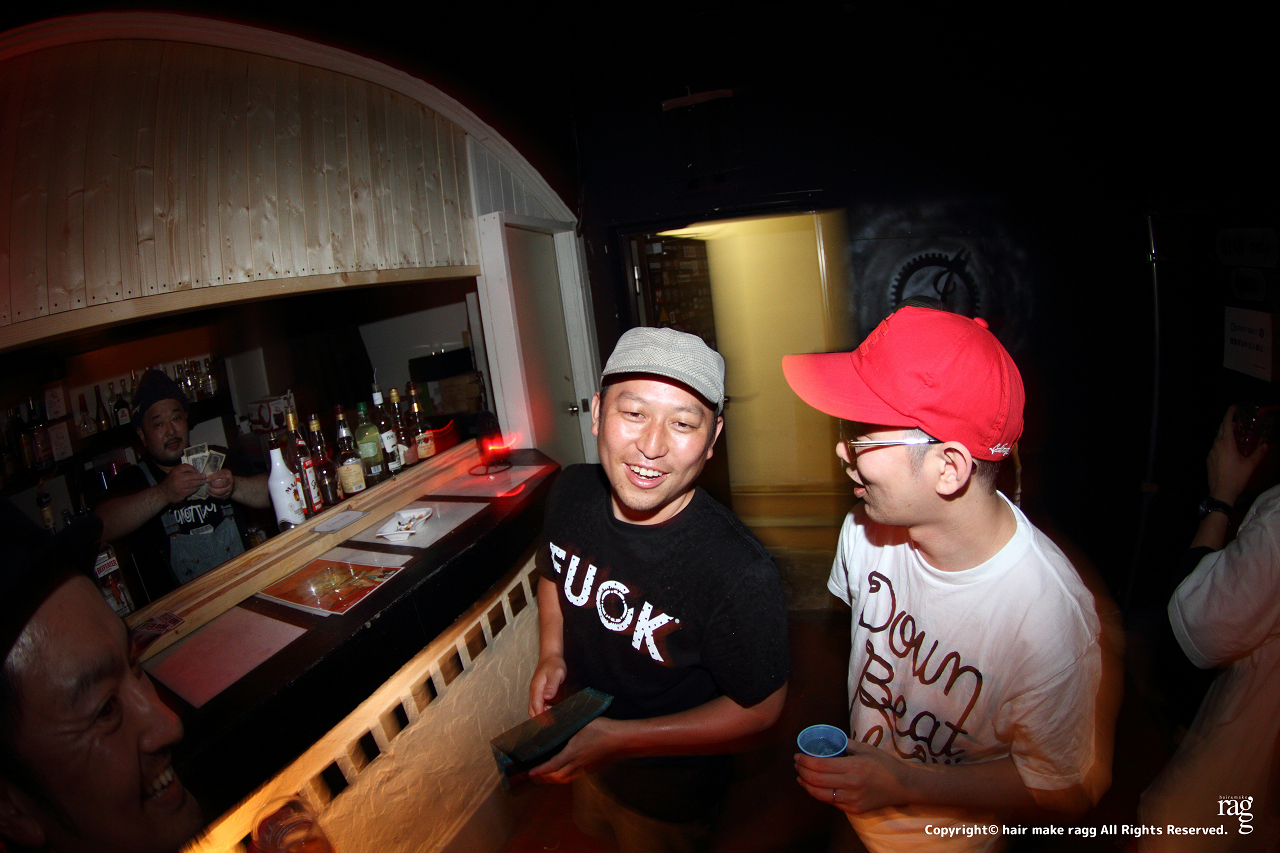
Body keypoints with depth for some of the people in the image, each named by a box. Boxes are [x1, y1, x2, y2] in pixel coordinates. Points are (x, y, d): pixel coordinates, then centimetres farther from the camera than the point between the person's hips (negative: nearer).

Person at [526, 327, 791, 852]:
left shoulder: (741, 575, -38)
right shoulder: (571, 493, -19)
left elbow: (759, 708, -22)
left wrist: (619, 739, -27)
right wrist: (551, 654, -12)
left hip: (669, 795, -5)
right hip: (579, 748, 5)